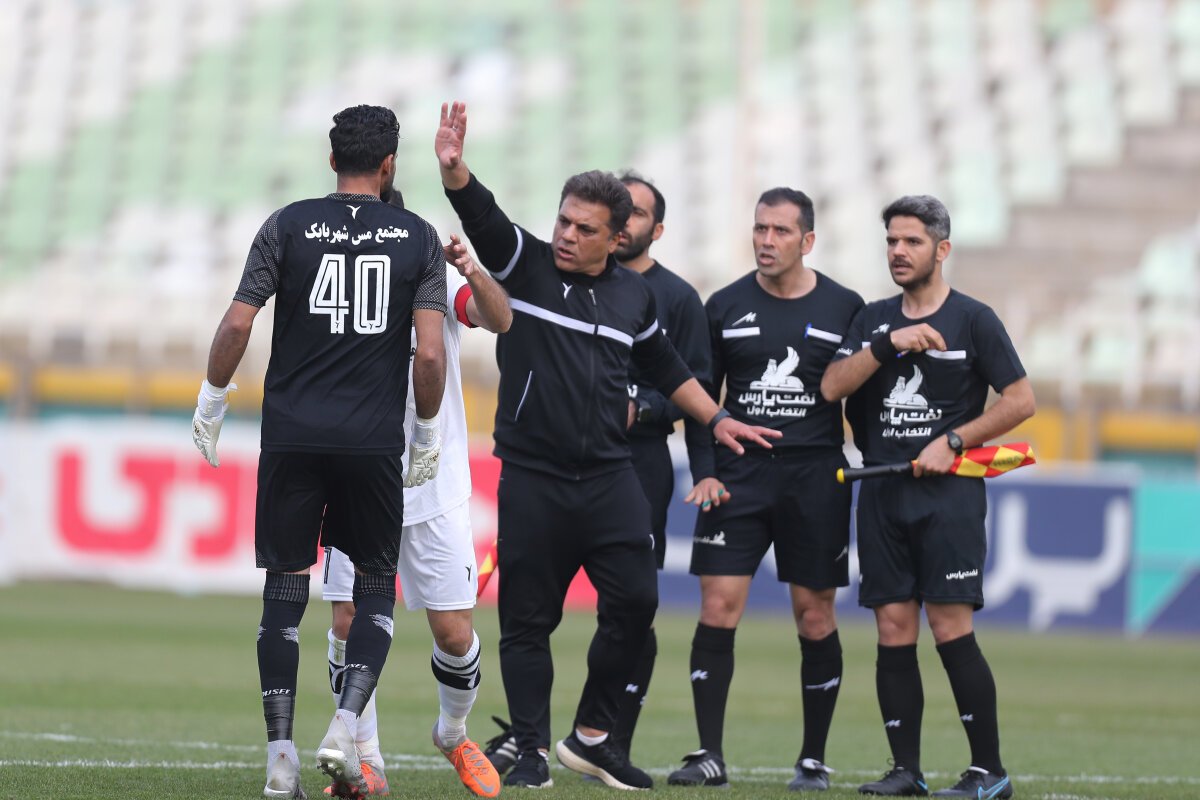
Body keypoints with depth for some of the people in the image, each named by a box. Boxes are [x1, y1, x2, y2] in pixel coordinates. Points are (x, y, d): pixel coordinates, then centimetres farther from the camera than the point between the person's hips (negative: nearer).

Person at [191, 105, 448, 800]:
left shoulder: (289, 226, 1)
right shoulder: (418, 238, 2)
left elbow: (237, 325, -3)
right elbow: (431, 353, -5)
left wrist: (212, 404, 10)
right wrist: (428, 434, 8)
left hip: (292, 436, 0)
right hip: (375, 442, 0)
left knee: (286, 588, 6)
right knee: (377, 586, 13)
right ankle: (345, 729, -7)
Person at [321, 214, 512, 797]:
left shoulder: (438, 281, -8)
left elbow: (500, 320, -27)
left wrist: (475, 274, -47)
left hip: (435, 491, -1)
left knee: (454, 635, -2)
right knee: (349, 623, -8)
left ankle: (454, 736, 27)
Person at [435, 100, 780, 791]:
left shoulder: (634, 294, 10)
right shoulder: (525, 265, 0)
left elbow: (667, 368, 25)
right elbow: (480, 215, -18)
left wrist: (716, 418, 24)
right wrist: (453, 168, -35)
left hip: (610, 477, 3)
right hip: (532, 477, -3)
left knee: (635, 602, -5)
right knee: (527, 619, 0)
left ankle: (593, 736, 11)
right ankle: (533, 753, 9)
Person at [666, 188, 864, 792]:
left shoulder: (843, 308, 4)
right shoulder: (725, 307, 7)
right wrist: (705, 470, 1)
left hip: (816, 477, -1)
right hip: (738, 475, 1)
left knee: (815, 617, 2)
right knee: (718, 607, -8)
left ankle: (813, 760, 11)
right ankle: (710, 757, -3)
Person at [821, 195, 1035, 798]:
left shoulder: (973, 320, 2)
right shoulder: (873, 320, 14)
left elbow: (1021, 401, 0)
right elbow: (832, 386, 1)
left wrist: (953, 441, -8)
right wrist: (888, 346, -13)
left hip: (948, 492, -5)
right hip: (882, 493, 5)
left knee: (950, 625, -12)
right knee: (894, 630, 1)